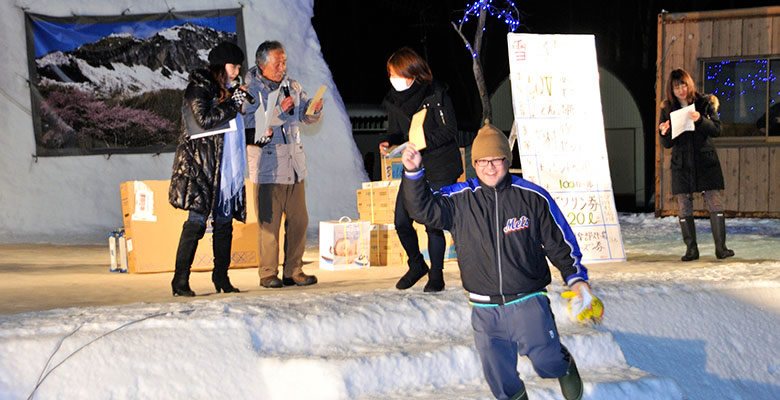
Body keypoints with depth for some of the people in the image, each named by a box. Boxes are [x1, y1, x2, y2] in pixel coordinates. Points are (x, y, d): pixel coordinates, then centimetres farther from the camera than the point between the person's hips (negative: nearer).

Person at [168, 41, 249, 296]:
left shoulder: (225, 91, 20)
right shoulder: (198, 88, -4)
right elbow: (204, 120, -17)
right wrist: (233, 104, -12)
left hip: (227, 166, 8)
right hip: (202, 164, -8)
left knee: (224, 221, 5)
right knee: (197, 220, -12)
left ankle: (221, 278, 10)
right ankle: (180, 281, -10)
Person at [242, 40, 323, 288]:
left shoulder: (292, 87, 14)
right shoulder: (250, 90, -3)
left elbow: (307, 117, 17)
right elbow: (250, 125, -12)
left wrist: (315, 109, -4)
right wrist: (278, 112, -18)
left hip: (293, 162, 5)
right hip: (267, 163, -5)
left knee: (298, 220, 4)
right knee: (269, 221, -5)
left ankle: (293, 271, 11)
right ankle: (268, 274, 3)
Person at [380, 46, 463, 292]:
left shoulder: (435, 94, -12)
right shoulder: (394, 99, 4)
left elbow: (449, 130, -13)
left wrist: (423, 142, -23)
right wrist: (388, 143, -9)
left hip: (440, 168, -6)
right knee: (401, 220, 3)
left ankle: (436, 275, 9)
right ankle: (416, 265, 27)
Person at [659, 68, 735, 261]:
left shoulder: (705, 103, 3)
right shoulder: (668, 109, 7)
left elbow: (716, 129, -5)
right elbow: (667, 144, 9)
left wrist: (700, 120, -22)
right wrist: (664, 133, -14)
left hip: (705, 161, -1)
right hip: (681, 164, 1)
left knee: (715, 204, -6)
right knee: (684, 207, -1)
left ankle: (720, 247, -2)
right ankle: (691, 249, 6)